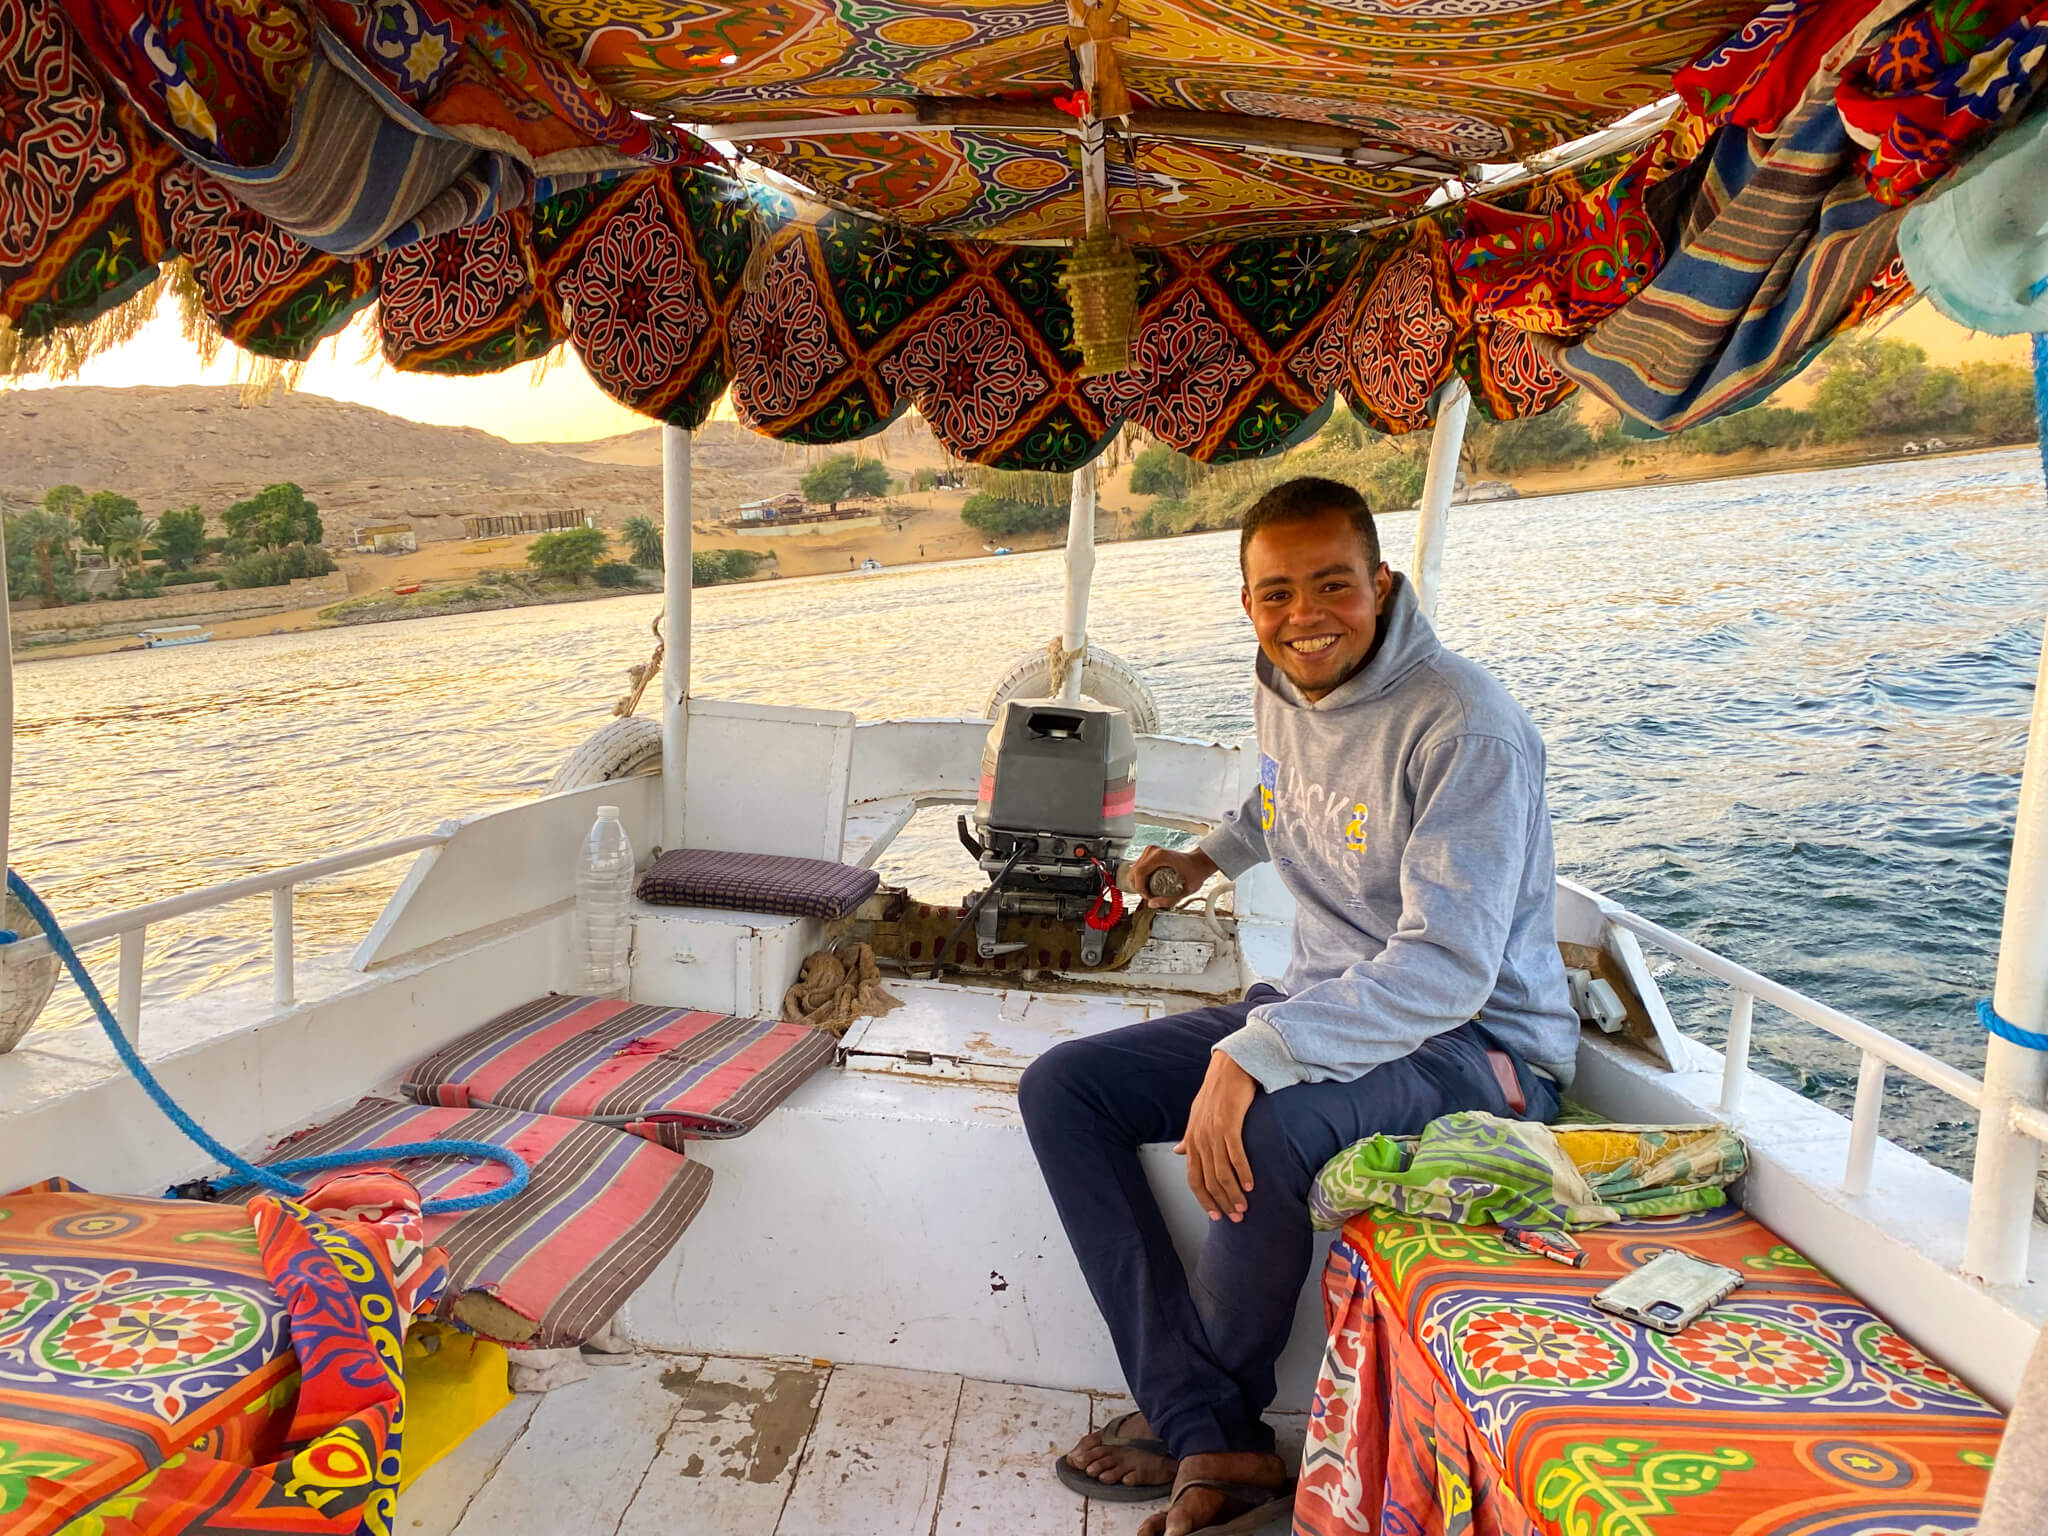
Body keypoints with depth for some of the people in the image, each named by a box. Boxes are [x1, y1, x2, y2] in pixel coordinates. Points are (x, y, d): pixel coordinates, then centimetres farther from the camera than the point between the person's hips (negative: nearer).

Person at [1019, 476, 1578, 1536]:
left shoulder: (1464, 726, -21)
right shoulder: (1282, 695, 3)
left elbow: (1450, 965, -31)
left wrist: (1253, 1057, -39)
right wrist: (1213, 854, 35)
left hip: (1478, 1043, -8)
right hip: (1321, 1005, 8)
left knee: (1263, 1128, -38)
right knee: (1061, 1089, -5)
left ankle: (1207, 1407, -4)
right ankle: (1216, 1447, -13)